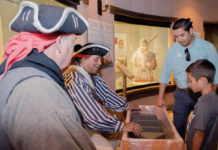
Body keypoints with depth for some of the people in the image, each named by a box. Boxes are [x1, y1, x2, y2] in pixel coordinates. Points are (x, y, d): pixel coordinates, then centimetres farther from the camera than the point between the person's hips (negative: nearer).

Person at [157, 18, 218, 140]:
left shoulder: (208, 47, -8)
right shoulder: (173, 49, -3)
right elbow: (165, 73, 1)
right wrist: (160, 97, 2)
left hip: (202, 94, -1)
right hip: (182, 95, 1)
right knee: (178, 127, 10)